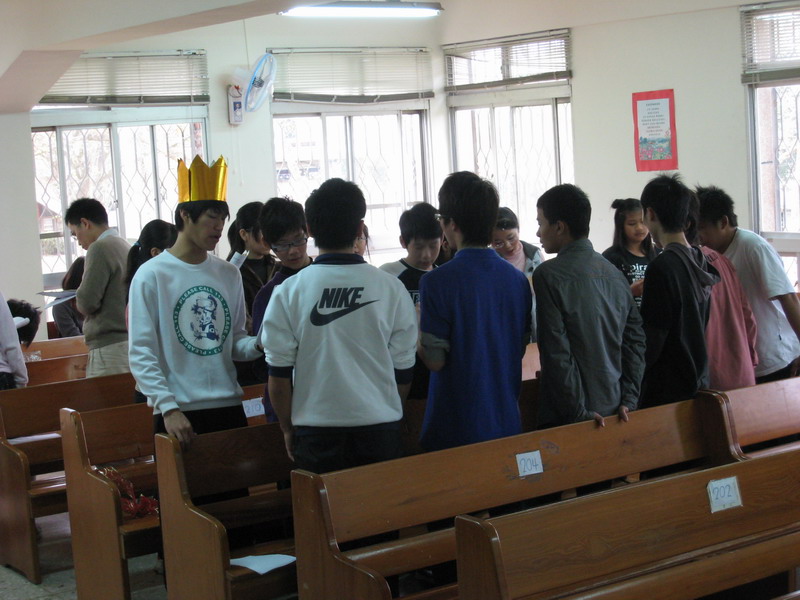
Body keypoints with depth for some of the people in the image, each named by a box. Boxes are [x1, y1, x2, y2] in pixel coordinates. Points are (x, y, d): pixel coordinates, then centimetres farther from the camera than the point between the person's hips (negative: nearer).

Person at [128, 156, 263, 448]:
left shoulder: (229, 274, 10)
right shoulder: (152, 275, -5)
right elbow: (142, 354, -8)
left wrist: (258, 345, -7)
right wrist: (168, 408, -18)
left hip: (229, 407, 5)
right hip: (179, 414, -5)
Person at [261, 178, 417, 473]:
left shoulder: (287, 293, -5)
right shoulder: (391, 288, -2)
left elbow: (278, 376, -2)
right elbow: (404, 370, 4)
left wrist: (288, 429, 12)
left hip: (316, 432, -1)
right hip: (380, 430, 1)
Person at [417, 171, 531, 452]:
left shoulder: (438, 281, -16)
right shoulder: (517, 278, 1)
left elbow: (435, 360, -14)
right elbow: (521, 348, 9)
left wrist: (417, 325, 3)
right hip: (507, 424, 5)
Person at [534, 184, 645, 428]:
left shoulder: (549, 275, -12)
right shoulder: (614, 273, 8)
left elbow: (556, 352, -16)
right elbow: (636, 339, 6)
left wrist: (579, 412, -13)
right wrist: (629, 400, 4)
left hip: (567, 417, -6)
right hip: (615, 412, 6)